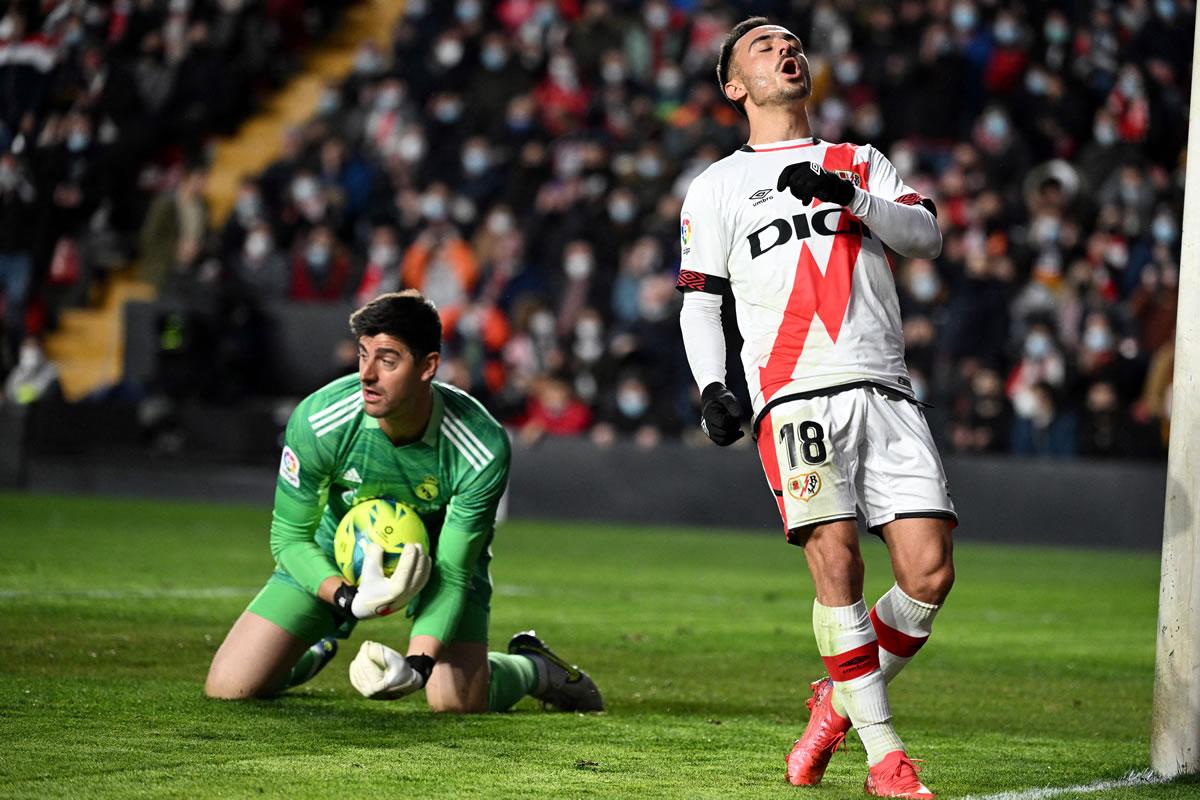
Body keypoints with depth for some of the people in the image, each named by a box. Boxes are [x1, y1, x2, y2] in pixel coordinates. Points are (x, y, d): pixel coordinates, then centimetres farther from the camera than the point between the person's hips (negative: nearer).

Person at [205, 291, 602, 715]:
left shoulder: (483, 449, -33)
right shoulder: (317, 421, -31)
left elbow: (452, 572, -27)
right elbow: (290, 537, -19)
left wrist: (418, 663, -43)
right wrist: (350, 599, -37)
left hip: (441, 554, -1)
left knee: (459, 699, -24)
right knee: (229, 687, -10)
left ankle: (533, 666, 12)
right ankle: (319, 648, 25)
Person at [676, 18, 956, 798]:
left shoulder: (863, 164, 24)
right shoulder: (718, 186, 19)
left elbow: (927, 236, 7)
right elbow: (700, 300, 15)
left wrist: (852, 199, -10)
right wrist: (712, 385, -2)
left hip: (886, 389, 3)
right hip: (797, 395, -3)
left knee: (930, 573, -9)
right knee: (838, 562, -19)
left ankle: (842, 699, 14)